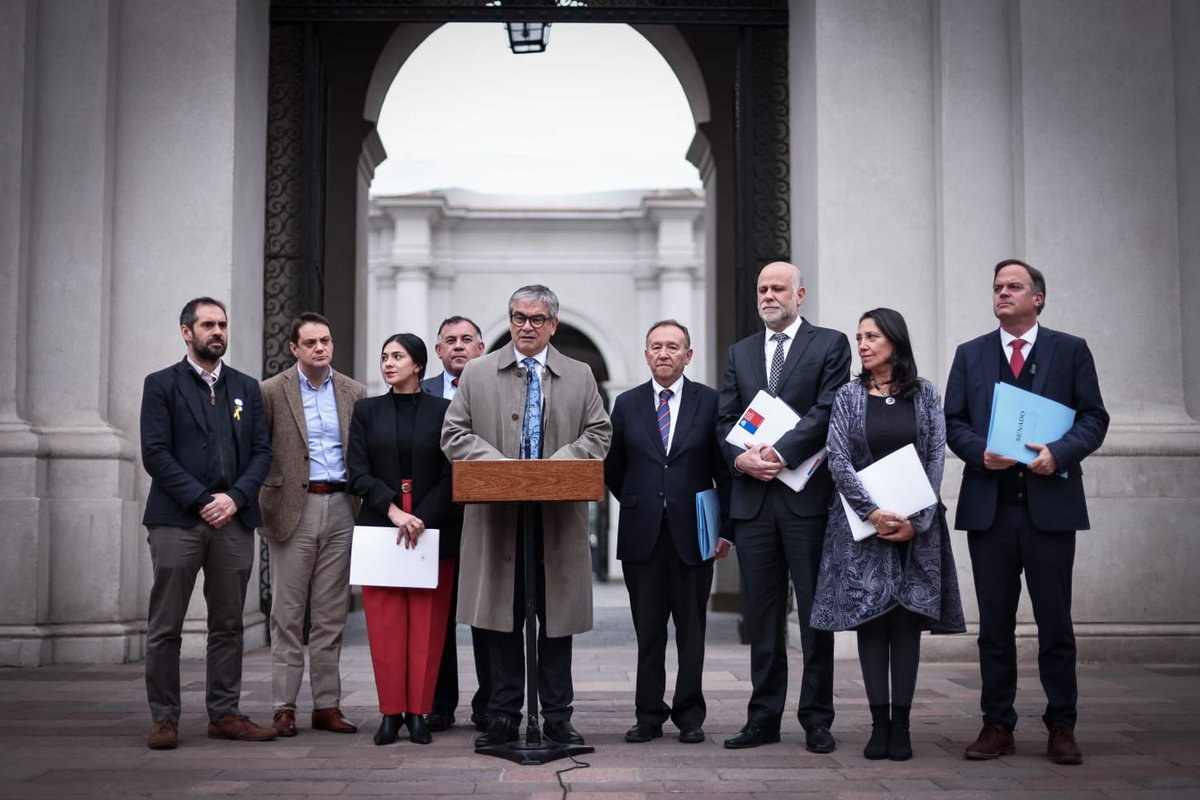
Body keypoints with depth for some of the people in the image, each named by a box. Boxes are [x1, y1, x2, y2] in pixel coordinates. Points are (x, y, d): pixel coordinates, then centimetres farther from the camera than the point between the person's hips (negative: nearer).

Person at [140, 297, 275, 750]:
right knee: (165, 627, 0)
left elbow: (261, 452, 9)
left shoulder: (247, 388, 15)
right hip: (176, 520, -3)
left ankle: (225, 715, 14)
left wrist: (235, 498, -7)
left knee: (228, 625, 7)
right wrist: (202, 501, -12)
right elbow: (155, 453, -5)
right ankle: (164, 719, 8)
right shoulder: (161, 385, 4)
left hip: (233, 520, 4)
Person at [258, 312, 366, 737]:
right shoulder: (272, 392, 0)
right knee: (287, 615, 2)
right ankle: (284, 707, 7)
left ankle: (327, 705, 12)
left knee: (331, 615, 6)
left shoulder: (354, 393, 10)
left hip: (340, 510, 3)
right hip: (293, 509, -3)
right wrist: (256, 502, -6)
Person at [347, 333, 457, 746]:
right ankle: (391, 712, 6)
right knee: (385, 623, -1)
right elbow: (358, 473, 2)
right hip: (379, 526, 1)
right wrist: (394, 511, -12)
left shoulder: (443, 411, 5)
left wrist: (422, 518, -11)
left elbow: (451, 475, 1)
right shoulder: (367, 411, 9)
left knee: (427, 623, -1)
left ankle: (419, 712, 6)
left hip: (433, 530, -1)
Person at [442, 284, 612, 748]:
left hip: (559, 516, 1)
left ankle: (557, 718, 13)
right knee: (502, 622, 4)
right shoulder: (478, 374, 9)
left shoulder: (580, 376, 12)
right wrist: (499, 466, -12)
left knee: (557, 620, 4)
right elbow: (454, 435, 5)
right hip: (498, 515, 0)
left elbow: (599, 434, 6)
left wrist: (558, 463, -12)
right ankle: (503, 718, 12)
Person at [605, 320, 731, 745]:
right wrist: (639, 506, 10)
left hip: (692, 532, -1)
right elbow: (612, 469, 15)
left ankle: (689, 715, 15)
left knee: (691, 630, 6)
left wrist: (726, 527, -2)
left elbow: (724, 469, 2)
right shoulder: (627, 404, 7)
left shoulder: (710, 402, 2)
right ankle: (649, 715, 13)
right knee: (648, 631, 6)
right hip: (642, 535, 1)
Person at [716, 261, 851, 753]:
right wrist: (740, 457, -9)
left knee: (815, 613, 2)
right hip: (753, 498, 4)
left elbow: (828, 410, -8)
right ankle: (763, 718, 15)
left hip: (807, 496, -4)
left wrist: (781, 452, -17)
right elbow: (726, 420, 11)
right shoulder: (740, 353, 17)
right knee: (761, 614, 8)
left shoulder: (830, 345, 4)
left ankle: (817, 720, 10)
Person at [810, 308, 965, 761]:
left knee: (907, 620, 0)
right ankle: (879, 724, 5)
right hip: (863, 524, 0)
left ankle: (901, 725, 5)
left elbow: (936, 458, 0)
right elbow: (838, 461, -3)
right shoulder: (848, 397, 5)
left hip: (916, 525, 0)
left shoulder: (925, 394, 6)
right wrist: (873, 513, -14)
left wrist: (917, 520, -11)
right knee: (870, 618, 0)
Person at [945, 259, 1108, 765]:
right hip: (989, 507, 2)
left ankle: (1061, 727, 13)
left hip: (1050, 504, -2)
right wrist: (980, 453, -11)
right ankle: (997, 724, 14)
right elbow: (953, 421, 8)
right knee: (994, 623, 7)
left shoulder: (1071, 351, 7)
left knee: (1055, 622, 3)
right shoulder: (970, 355, 13)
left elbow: (1094, 418, 2)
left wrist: (1059, 453, -15)